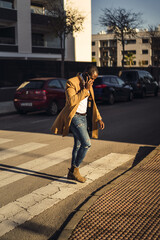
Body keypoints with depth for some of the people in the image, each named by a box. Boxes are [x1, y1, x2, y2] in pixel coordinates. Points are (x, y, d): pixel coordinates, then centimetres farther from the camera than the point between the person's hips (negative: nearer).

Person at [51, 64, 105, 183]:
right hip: (74, 117, -8)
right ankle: (75, 169, 1)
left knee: (78, 145, 12)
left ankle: (72, 173, 24)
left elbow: (92, 103, 18)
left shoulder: (88, 85, 10)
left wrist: (98, 118, 11)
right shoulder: (71, 83, -14)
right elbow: (72, 101, -28)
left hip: (84, 117, 8)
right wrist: (85, 90, -23)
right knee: (86, 143, -16)